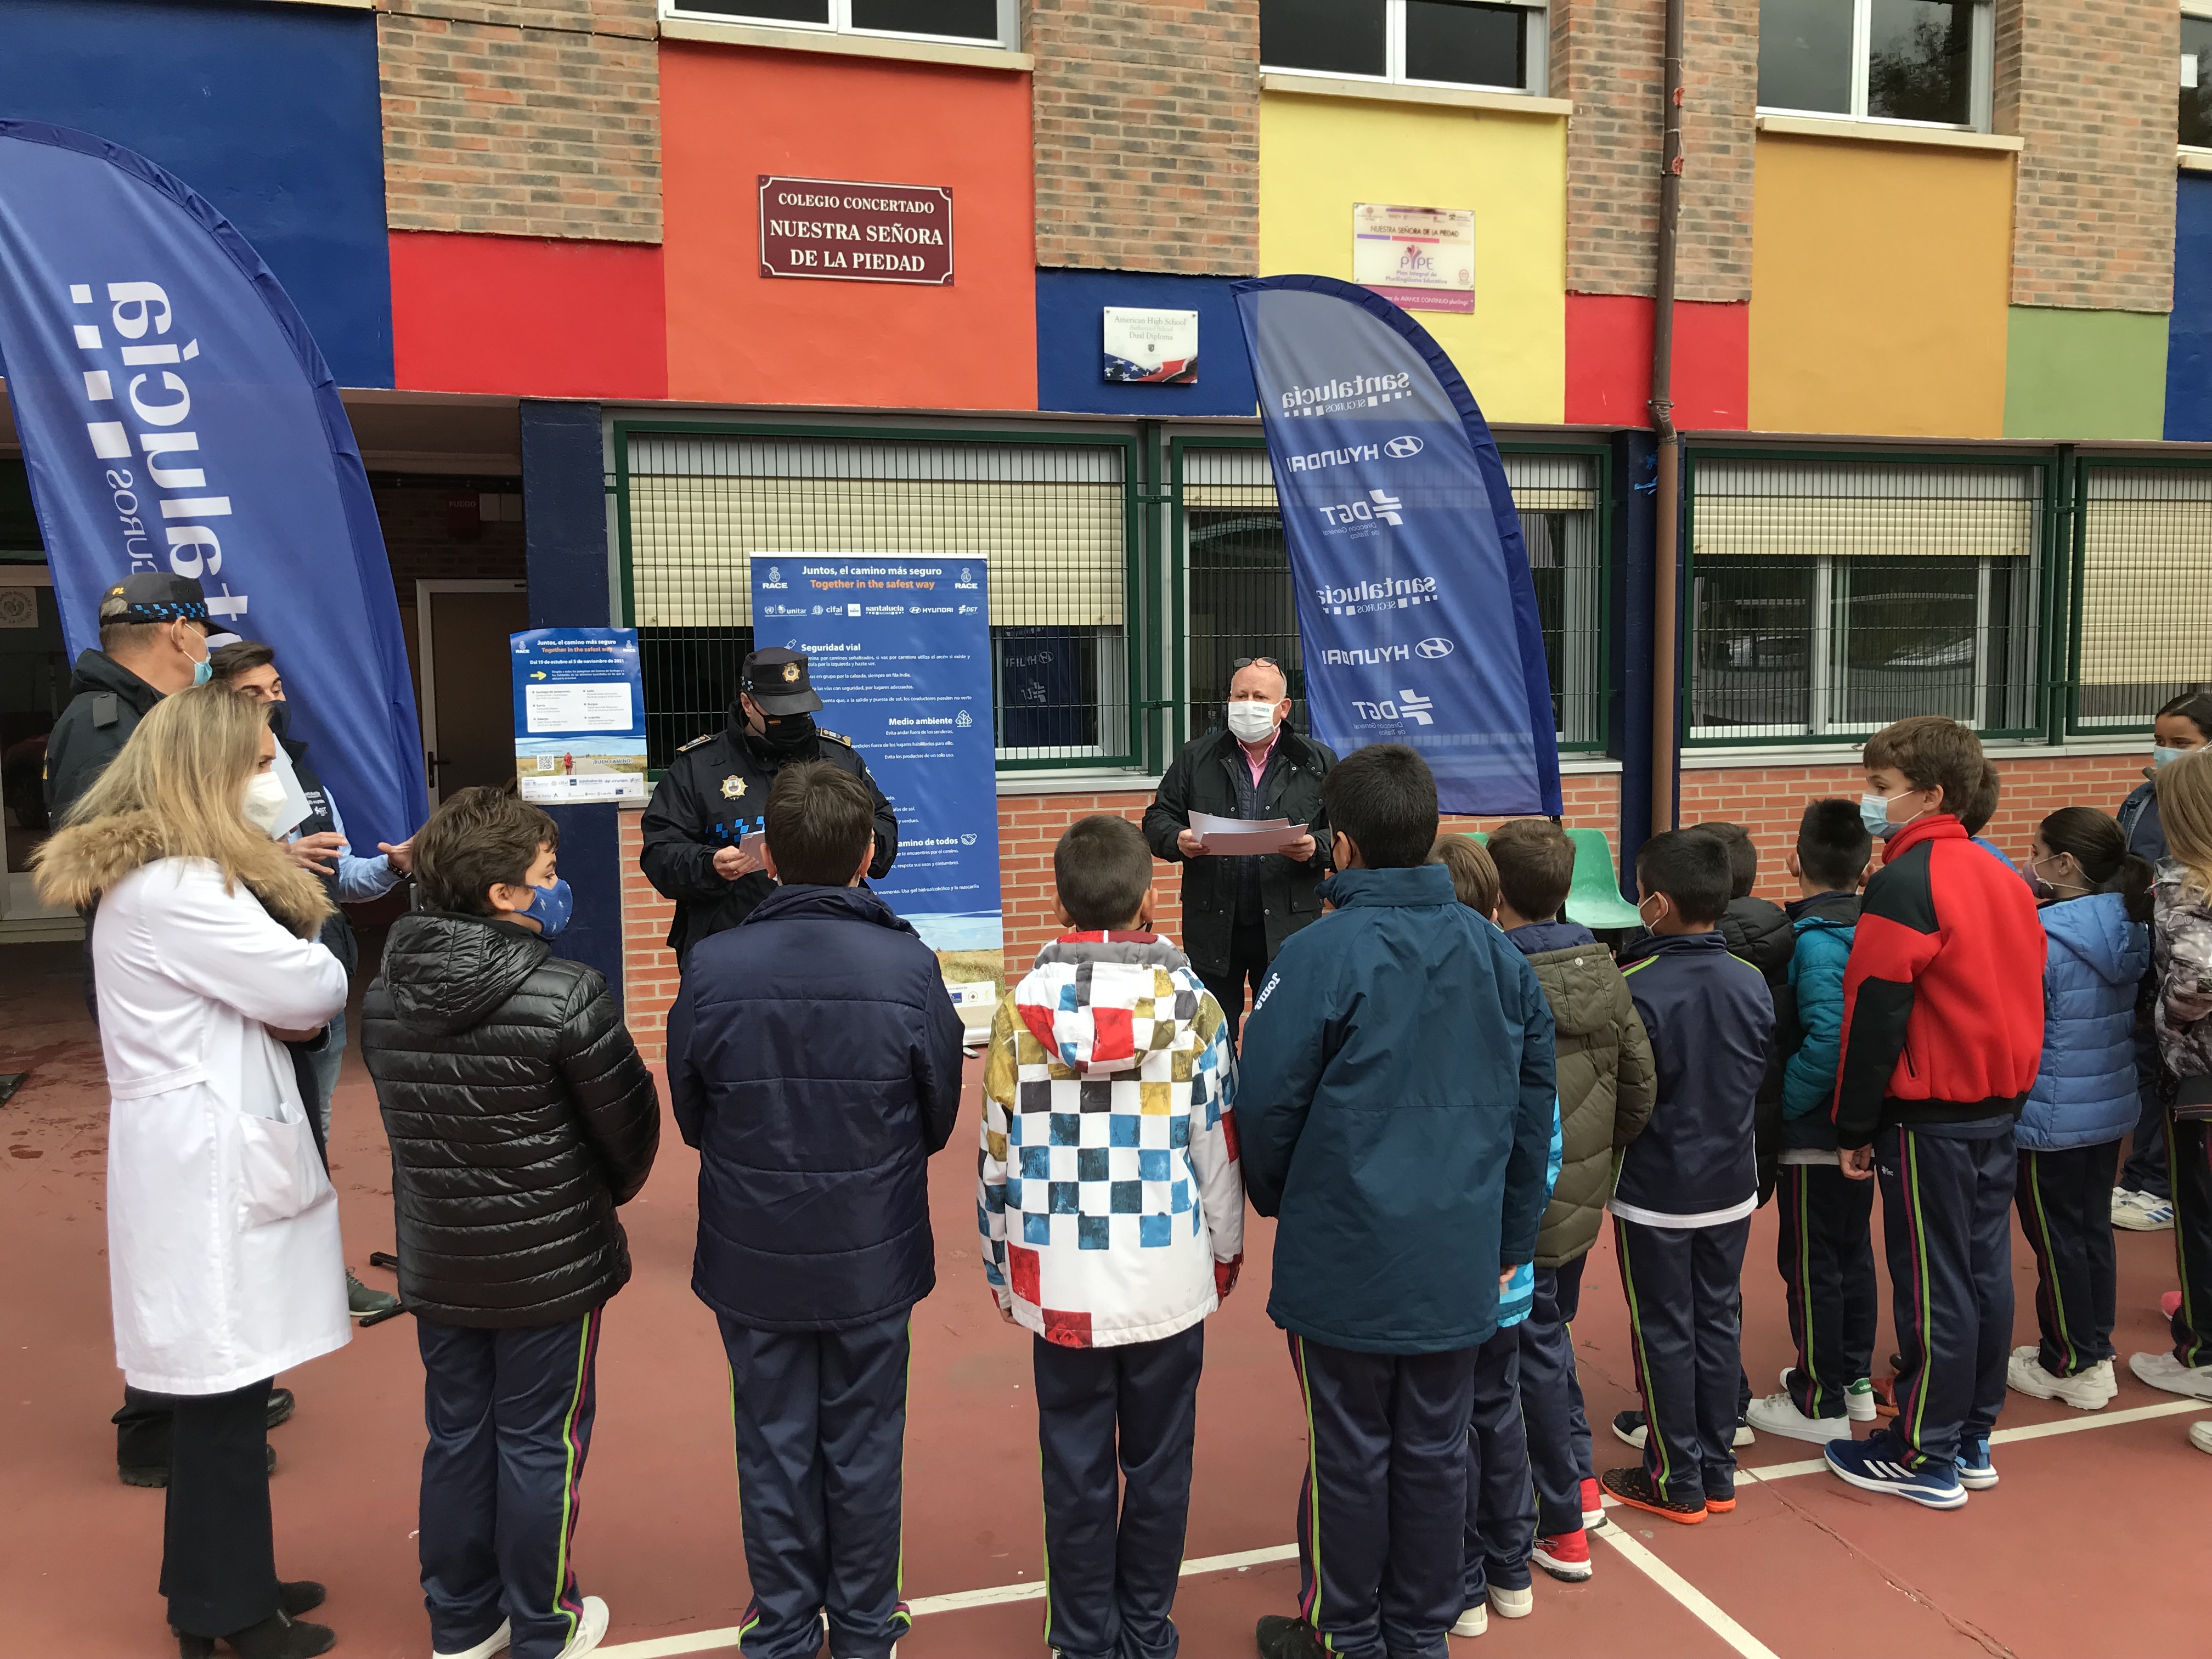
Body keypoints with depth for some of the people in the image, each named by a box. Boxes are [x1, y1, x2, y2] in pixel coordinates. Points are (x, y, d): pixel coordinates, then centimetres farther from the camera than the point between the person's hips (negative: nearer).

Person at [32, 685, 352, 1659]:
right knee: (223, 1395, 2)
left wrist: (276, 994, -5)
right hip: (208, 1167, -10)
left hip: (206, 1155, 10)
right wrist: (309, 966, 4)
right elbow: (313, 992, -17)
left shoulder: (166, 877, 14)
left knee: (221, 1391, 19)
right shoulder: (177, 890, -19)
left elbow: (256, 1004, 15)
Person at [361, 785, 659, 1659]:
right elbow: (629, 1124, -12)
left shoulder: (384, 995, -5)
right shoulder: (566, 996, -22)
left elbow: (402, 1114, 6)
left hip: (436, 1259, 5)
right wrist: (605, 1195, 9)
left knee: (457, 1435, 19)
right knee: (539, 1444, 11)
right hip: (551, 1263, -5)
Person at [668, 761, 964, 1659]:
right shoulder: (910, 968, -17)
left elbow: (693, 1121, -2)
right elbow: (940, 1121, -4)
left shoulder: (712, 968, -16)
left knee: (775, 1449, 17)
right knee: (863, 1448, 17)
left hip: (753, 1256, 1)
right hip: (873, 1257, 0)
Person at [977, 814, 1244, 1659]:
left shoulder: (1022, 1008, -8)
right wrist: (1226, 1250, 14)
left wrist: (1002, 1269, 12)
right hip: (1170, 1279, 0)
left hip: (1062, 1282, 0)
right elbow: (1219, 1145, -1)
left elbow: (997, 1154, -1)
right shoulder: (1192, 1003, -8)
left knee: (1076, 1470, 13)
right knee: (1159, 1463, 15)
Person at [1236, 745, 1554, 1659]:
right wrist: (1511, 1238, 16)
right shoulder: (1496, 951, 1)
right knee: (1435, 1451, 16)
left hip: (1346, 1261, -5)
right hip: (1461, 1260, 5)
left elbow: (1268, 1104, -12)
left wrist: (1276, 1202, 8)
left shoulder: (1321, 952, -16)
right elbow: (1534, 1102, 7)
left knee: (1350, 1453, 11)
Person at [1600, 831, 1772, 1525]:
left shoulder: (1635, 990, -22)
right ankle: (1718, 1471, 27)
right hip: (1732, 1187, 5)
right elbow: (1761, 1078, 7)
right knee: (1718, 1322, 16)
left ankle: (1677, 1482, 18)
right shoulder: (1753, 983, -5)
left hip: (1654, 1194, -5)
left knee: (1664, 1333, 7)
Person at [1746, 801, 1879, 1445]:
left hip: (1815, 1131, -9)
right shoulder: (1872, 928, 3)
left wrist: (1782, 1102, -19)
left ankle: (1819, 1405, 13)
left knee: (1810, 1264, 3)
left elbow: (1828, 1037, -30)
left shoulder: (1814, 940, -21)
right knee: (1853, 1250, 20)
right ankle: (1853, 1380, 34)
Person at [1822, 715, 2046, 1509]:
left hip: (1930, 1115, -8)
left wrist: (1854, 1129, -11)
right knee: (1986, 1272, 14)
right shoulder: (2001, 877, 9)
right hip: (1999, 1106, 8)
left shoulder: (1903, 884, -18)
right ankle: (1972, 1442, 26)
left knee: (1932, 1282, 1)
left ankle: (1926, 1455, 11)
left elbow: (1875, 1017, -18)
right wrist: (2008, 1090, 20)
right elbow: (2022, 993, 14)